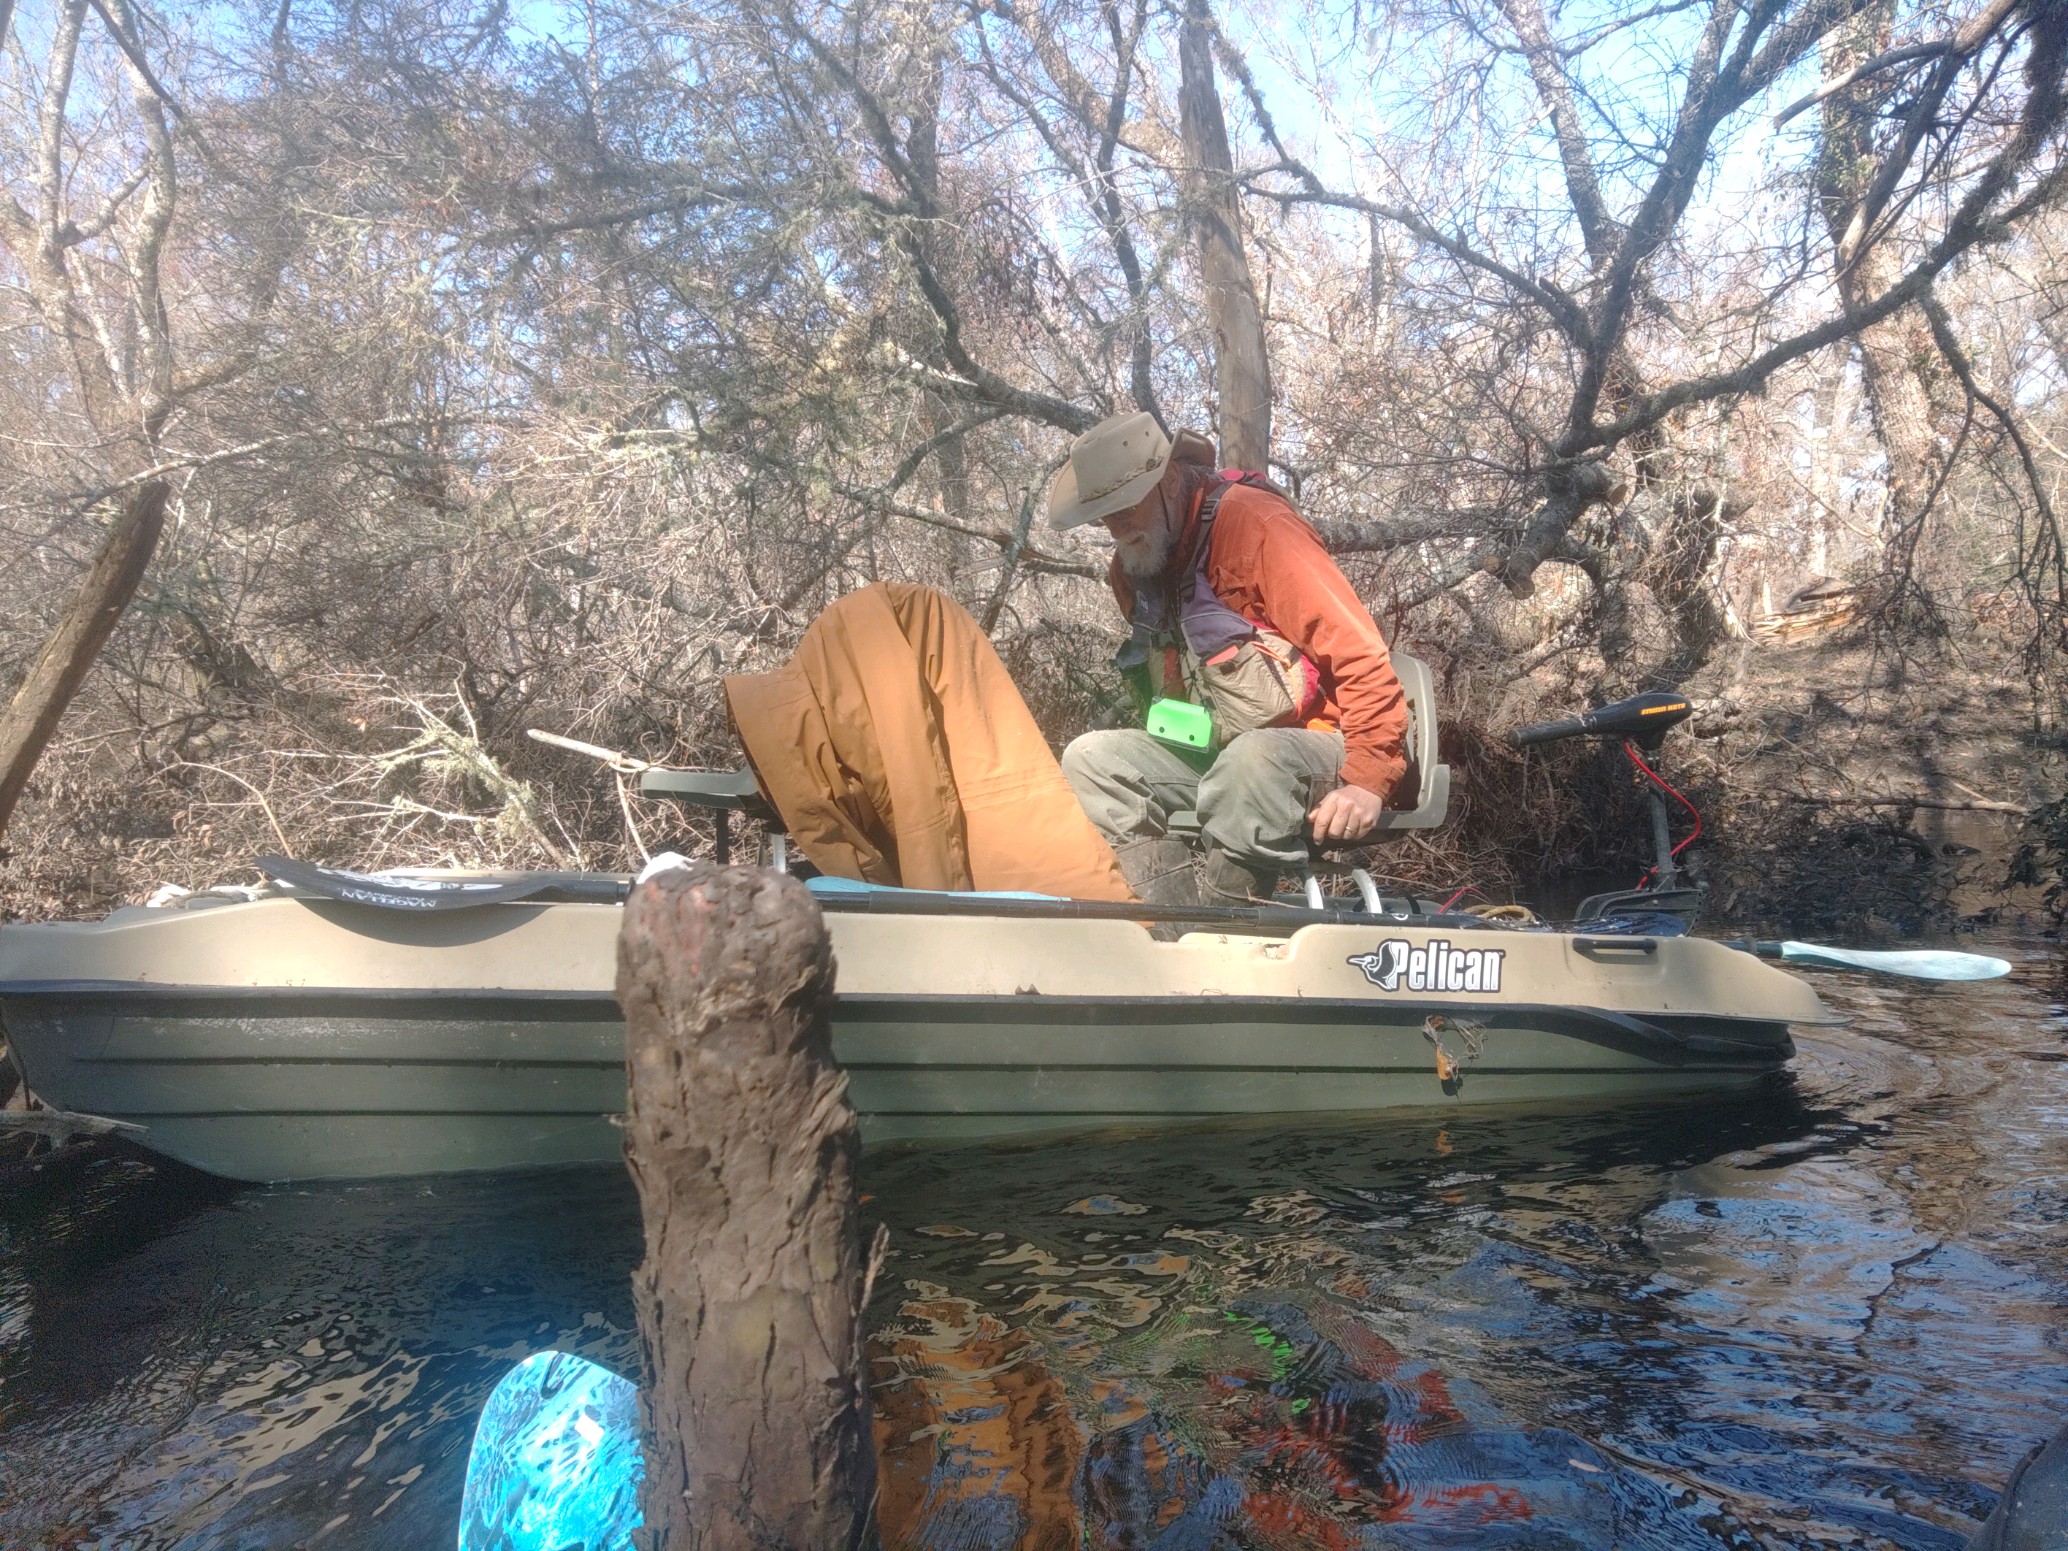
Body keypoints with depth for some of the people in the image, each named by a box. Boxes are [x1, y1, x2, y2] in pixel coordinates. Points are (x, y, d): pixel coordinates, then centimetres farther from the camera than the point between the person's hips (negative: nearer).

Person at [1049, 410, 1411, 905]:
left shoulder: (1254, 523, -15)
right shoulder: (1133, 565, 8)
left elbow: (1358, 650, -20)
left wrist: (1370, 778, -25)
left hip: (1312, 747, -7)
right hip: (1210, 749, 7)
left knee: (1253, 758, -38)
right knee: (1090, 757, -11)